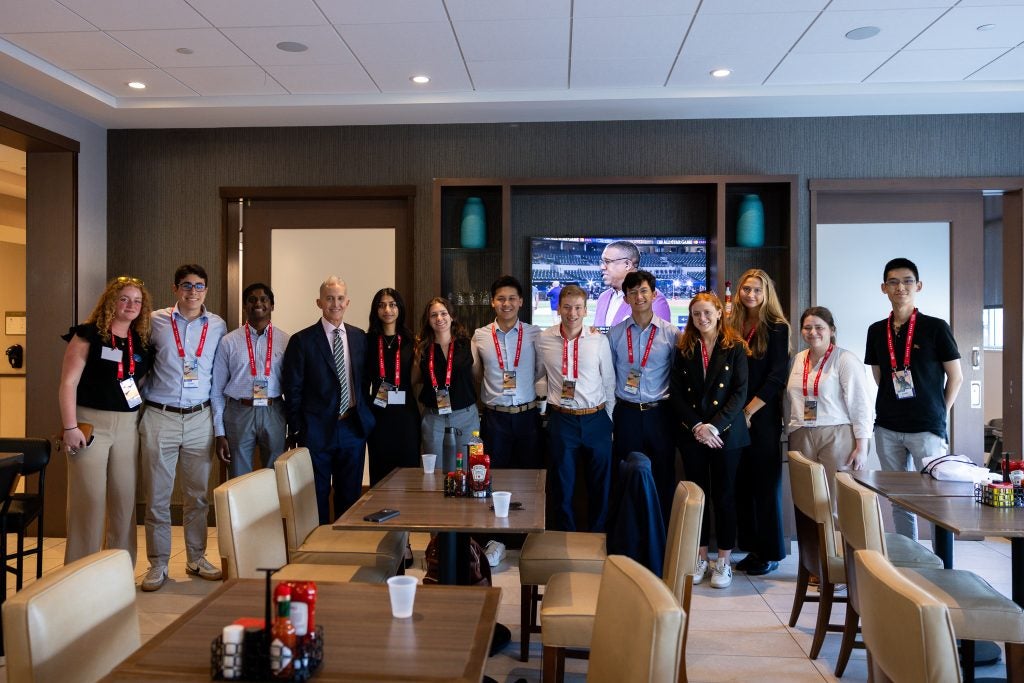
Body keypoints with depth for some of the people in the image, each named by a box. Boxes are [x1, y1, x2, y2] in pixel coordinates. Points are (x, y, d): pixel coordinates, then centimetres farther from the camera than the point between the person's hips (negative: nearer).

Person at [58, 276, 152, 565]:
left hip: (128, 427, 4)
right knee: (89, 500, 0)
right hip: (91, 423, -4)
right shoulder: (88, 334, -4)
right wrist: (70, 427, -13)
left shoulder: (142, 341, 10)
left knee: (125, 500, 8)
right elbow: (68, 383, -7)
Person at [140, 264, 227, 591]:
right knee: (157, 495, 4)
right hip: (160, 417, -2)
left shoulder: (218, 326, 6)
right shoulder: (156, 321, 0)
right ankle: (157, 564, 17)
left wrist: (221, 421, 9)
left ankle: (196, 559, 24)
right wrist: (145, 398, 7)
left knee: (198, 494, 10)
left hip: (200, 418, 2)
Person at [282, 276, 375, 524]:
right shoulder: (302, 340, -4)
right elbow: (292, 390, -2)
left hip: (353, 427, 3)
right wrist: (297, 430, -4)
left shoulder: (359, 337, 7)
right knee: (317, 496, 7)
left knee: (351, 494, 12)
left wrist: (365, 416, 5)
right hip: (317, 429, -3)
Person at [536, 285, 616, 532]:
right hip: (561, 419, 0)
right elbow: (537, 375, 12)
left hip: (596, 419, 0)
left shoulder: (600, 340, -3)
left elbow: (609, 383, 5)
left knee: (600, 484, 12)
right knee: (563, 484, 10)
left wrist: (611, 422, 8)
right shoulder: (544, 340, -2)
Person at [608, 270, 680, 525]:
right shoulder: (615, 334, 4)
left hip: (660, 413, -1)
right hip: (626, 414, 1)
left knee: (663, 477, 6)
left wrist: (677, 413, 0)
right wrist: (608, 416, 5)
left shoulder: (672, 333, 0)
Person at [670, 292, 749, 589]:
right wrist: (697, 426, -9)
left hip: (726, 432, -2)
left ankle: (723, 561, 15)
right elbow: (676, 394, 3)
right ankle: (700, 558, 18)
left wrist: (714, 426, -14)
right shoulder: (684, 349, 7)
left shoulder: (734, 347, 0)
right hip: (691, 432, 2)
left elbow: (740, 392, -6)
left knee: (724, 495, 4)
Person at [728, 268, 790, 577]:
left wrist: (749, 411, -11)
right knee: (742, 482, 8)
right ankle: (752, 548, 19)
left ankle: (771, 552, 14)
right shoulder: (733, 326, 10)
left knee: (765, 483, 2)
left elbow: (777, 376, -9)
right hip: (735, 416, 5)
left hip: (763, 416, -4)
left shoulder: (776, 328, -3)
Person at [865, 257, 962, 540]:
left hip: (927, 428, -4)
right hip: (887, 428, 4)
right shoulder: (876, 331, 7)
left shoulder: (936, 328, -3)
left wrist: (940, 413, 2)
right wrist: (891, 409, 10)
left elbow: (955, 377, 2)